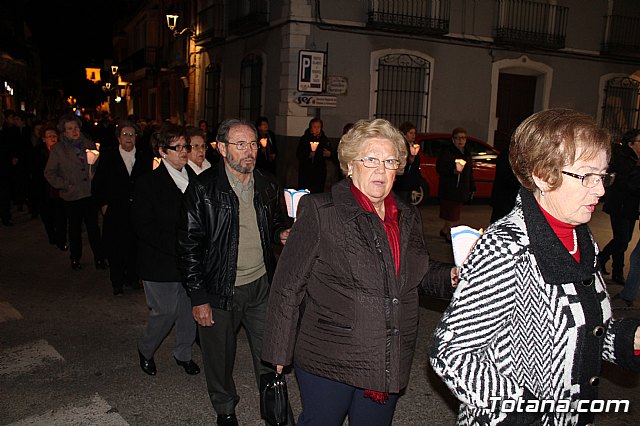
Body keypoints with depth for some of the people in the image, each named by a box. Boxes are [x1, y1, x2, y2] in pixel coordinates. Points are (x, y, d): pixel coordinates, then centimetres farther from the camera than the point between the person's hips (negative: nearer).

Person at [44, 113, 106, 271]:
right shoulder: (58, 149, -1)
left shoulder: (89, 144, 6)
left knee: (93, 226, 2)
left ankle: (99, 258, 11)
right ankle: (75, 259, 25)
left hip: (90, 193, 1)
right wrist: (65, 185, -6)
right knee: (75, 228, 11)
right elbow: (49, 173, 1)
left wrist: (95, 177, -2)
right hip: (72, 196, -1)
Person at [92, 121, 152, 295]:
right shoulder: (108, 155, 4)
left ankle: (132, 278, 22)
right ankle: (117, 283, 15)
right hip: (114, 209, -1)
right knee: (115, 248, 3)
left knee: (135, 246, 6)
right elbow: (97, 183, 5)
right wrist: (103, 204, -1)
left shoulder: (145, 156, 6)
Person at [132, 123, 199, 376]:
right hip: (160, 263, -5)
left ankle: (183, 353, 33)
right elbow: (143, 227, -15)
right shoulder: (148, 183, -10)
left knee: (189, 309, 11)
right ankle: (145, 350, 31)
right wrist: (177, 246, -22)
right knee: (165, 312, 3)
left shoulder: (193, 179, 6)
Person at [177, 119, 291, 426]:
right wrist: (198, 297, -11)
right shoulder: (203, 189, -11)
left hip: (261, 285, 3)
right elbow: (189, 246, -10)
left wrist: (281, 234, -6)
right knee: (220, 358, 14)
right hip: (220, 290, -3)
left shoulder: (267, 185, 3)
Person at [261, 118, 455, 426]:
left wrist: (453, 276, -5)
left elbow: (422, 275, 17)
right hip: (328, 363, -5)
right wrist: (280, 352, -8)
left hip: (391, 364, 5)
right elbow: (289, 285, -10)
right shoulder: (320, 212, -12)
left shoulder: (408, 218, 6)